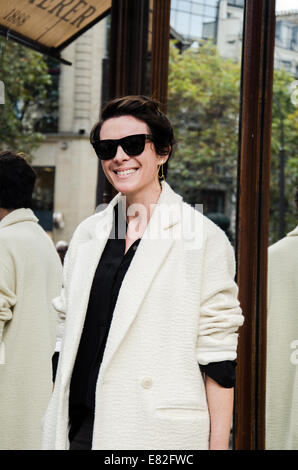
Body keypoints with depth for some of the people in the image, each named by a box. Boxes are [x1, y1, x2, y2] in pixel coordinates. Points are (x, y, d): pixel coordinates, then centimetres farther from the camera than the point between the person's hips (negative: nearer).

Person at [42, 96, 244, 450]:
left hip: (158, 433, -4)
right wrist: (59, 415, 13)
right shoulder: (88, 233, 10)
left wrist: (218, 444, -9)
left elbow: (217, 357, -7)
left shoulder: (204, 238, -5)